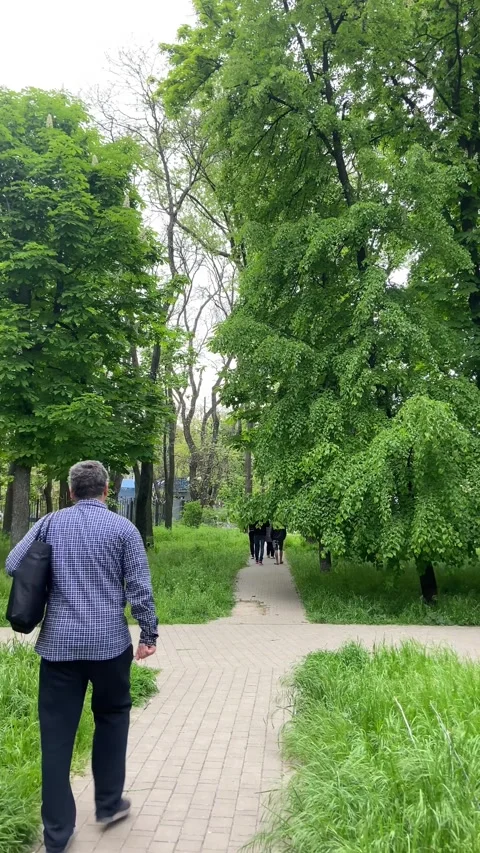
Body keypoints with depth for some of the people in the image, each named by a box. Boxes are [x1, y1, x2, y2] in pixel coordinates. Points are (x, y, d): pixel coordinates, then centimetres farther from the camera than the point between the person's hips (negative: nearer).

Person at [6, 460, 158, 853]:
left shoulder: (49, 523, 2)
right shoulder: (123, 528, -5)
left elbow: (12, 566, -1)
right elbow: (140, 588, -6)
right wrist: (149, 634, 3)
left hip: (58, 642, 2)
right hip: (109, 641, -1)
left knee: (57, 733, 9)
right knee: (111, 717, 20)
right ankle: (108, 803, 30)